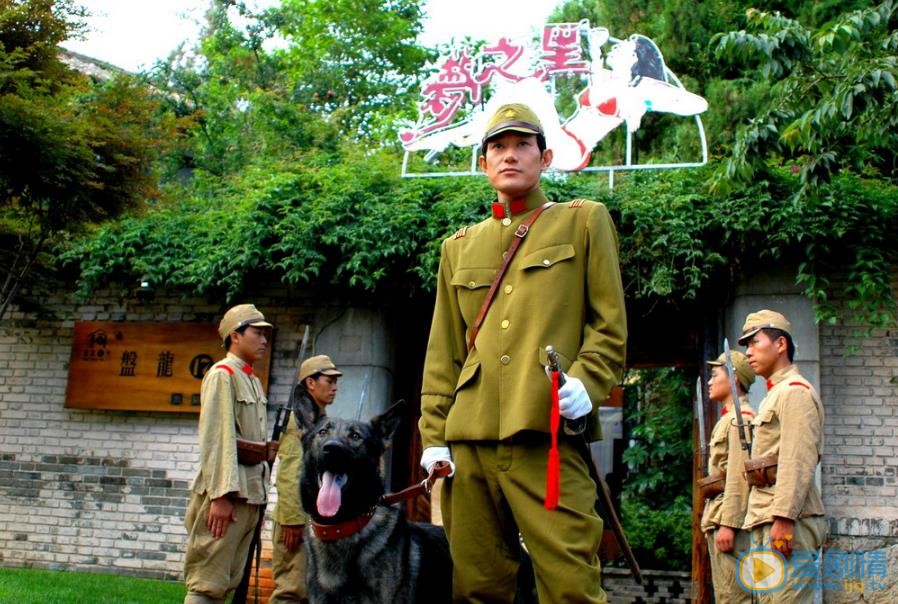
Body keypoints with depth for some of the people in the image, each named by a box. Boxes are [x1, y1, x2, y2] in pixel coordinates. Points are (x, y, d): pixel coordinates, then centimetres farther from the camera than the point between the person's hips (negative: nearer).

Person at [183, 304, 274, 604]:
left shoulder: (254, 381, 19)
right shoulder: (222, 374, -8)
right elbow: (217, 438, -17)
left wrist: (261, 492, 16)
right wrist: (221, 495, -24)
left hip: (251, 490, 9)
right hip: (226, 489, -9)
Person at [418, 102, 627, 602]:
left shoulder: (585, 222, 12)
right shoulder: (460, 247, 20)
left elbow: (611, 323, 6)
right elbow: (443, 354, 18)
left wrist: (586, 382, -12)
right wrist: (433, 435, 9)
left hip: (548, 436, -3)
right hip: (470, 444, 4)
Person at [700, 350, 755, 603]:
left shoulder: (741, 417, -9)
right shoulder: (728, 418, 21)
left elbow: (739, 475, -19)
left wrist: (728, 523, -23)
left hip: (730, 516, -10)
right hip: (720, 515, 10)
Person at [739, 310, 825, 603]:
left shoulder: (795, 391, -8)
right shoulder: (775, 394, 22)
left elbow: (798, 462, -18)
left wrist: (783, 519, -24)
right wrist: (763, 522, 20)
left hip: (788, 520, -10)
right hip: (766, 520, 10)